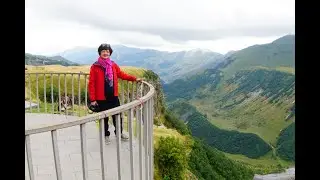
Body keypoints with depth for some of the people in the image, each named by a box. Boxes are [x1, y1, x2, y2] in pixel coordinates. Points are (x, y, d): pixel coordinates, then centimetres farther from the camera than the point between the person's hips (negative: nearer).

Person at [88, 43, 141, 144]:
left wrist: (134, 79, 5)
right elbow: (91, 84, -10)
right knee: (104, 117, 11)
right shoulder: (95, 67, -10)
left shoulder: (113, 65, 2)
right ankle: (106, 135, 32)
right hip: (101, 98, -4)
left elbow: (122, 74, 13)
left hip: (113, 96, 4)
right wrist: (92, 99, -13)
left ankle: (119, 133, 37)